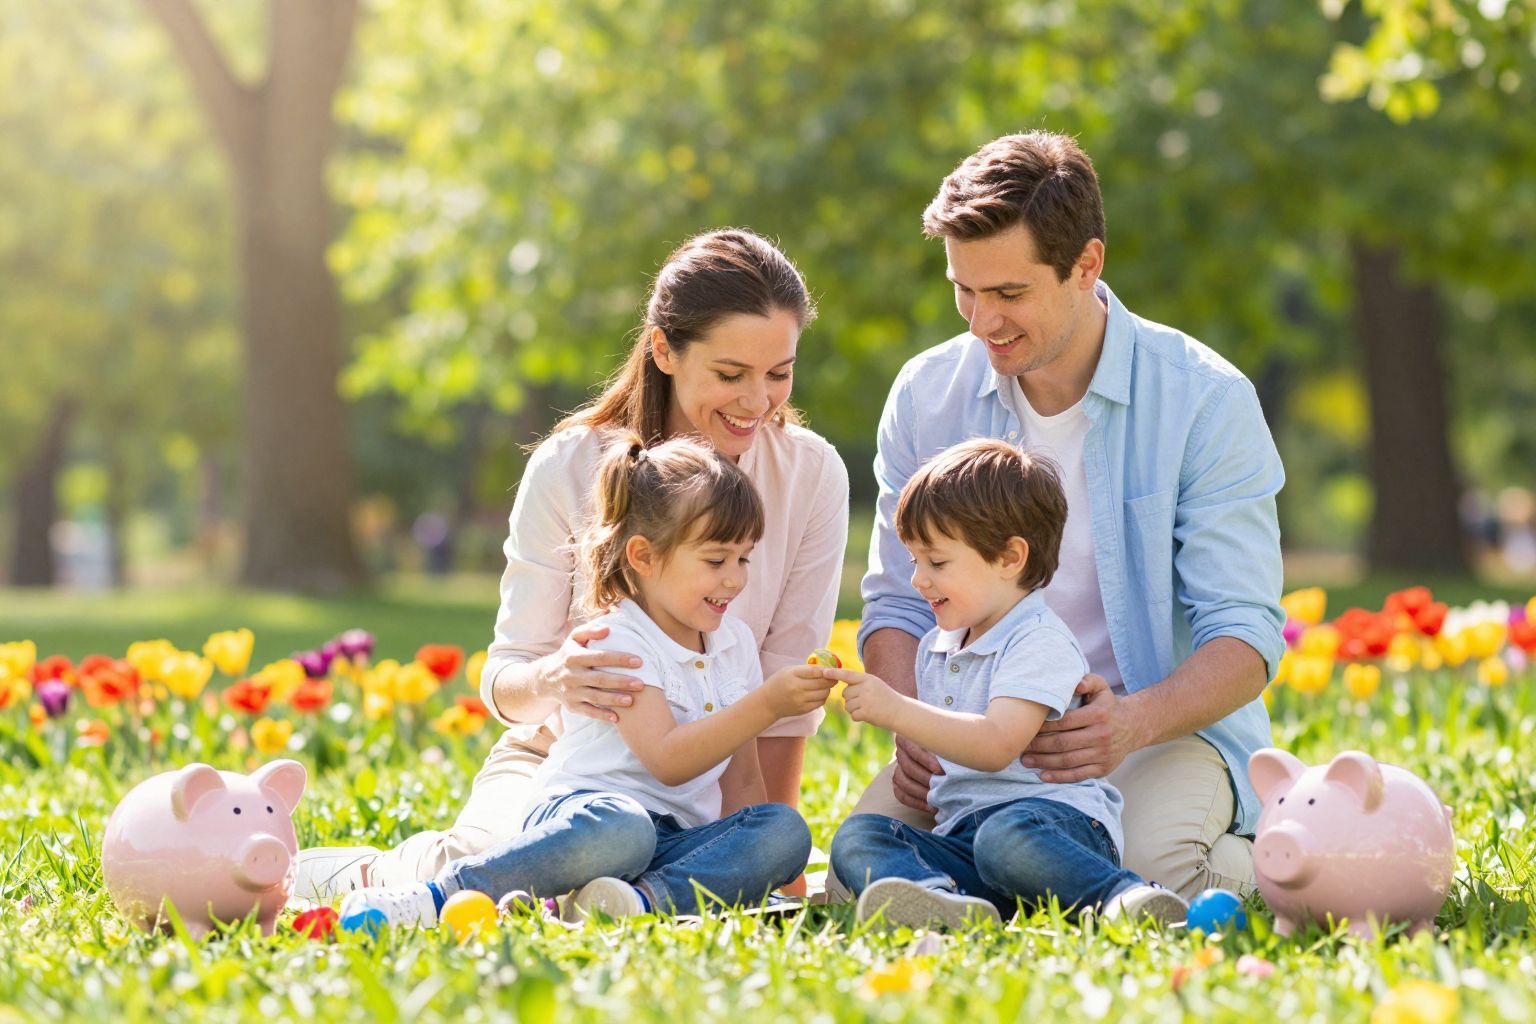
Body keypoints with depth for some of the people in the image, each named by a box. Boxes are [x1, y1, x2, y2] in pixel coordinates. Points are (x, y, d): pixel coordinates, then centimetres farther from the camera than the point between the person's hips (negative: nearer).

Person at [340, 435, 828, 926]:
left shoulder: (736, 641, 17)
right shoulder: (617, 642, -6)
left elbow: (740, 783, 19)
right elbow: (667, 761, -18)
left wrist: (761, 863, 5)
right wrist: (766, 705, -23)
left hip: (678, 839, 7)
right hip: (580, 812, -6)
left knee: (787, 830, -21)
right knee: (620, 829, -43)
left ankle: (647, 897, -39)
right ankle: (437, 896, -35)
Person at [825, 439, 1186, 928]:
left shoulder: (1039, 641, -5)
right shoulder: (933, 649, 24)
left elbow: (996, 746, -19)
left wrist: (895, 710, -21)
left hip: (1062, 819, -8)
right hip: (961, 835, 8)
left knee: (1007, 836, -42)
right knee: (855, 837, -19)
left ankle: (1127, 896, -37)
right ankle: (946, 904, -49)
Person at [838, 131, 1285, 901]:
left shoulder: (1206, 400, -10)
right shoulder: (927, 395, 2)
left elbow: (1244, 635, -13)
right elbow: (896, 602, 6)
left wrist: (1134, 721, -34)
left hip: (1169, 725, -2)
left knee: (1141, 866, -34)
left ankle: (1233, 866, 3)